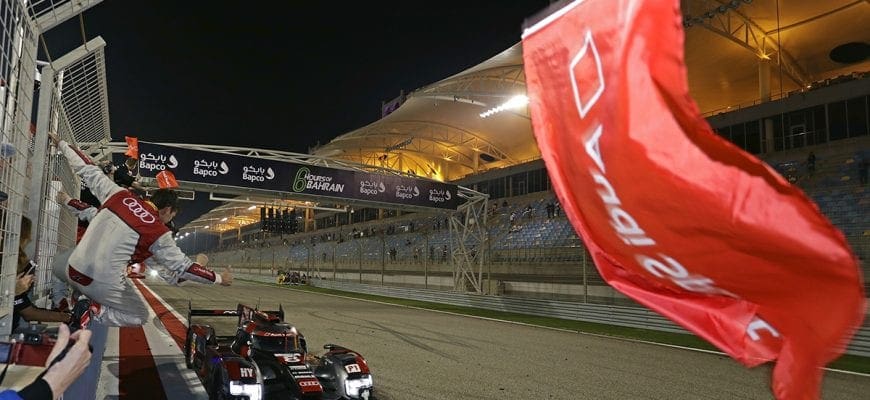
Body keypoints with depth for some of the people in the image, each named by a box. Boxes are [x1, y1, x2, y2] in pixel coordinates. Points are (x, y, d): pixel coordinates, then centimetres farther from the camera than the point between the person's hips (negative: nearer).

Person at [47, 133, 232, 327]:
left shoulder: (119, 194, 3)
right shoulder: (159, 232, -8)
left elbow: (88, 169, 12)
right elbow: (182, 267, -3)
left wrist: (61, 143, 27)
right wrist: (219, 278, 6)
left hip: (73, 270, 5)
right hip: (104, 285, -4)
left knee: (58, 264, 39)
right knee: (140, 316, 20)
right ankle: (100, 314, -5)